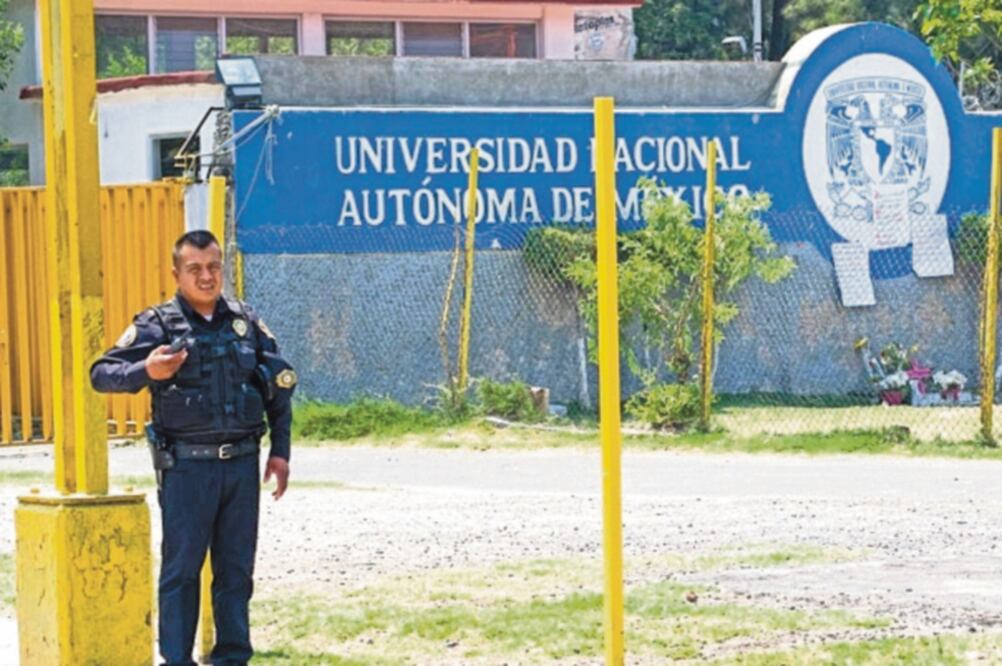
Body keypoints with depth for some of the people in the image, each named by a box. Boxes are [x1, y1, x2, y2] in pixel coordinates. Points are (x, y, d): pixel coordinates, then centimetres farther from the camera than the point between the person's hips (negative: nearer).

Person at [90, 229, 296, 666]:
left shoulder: (246, 322, 9)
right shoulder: (158, 325, -3)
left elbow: (280, 385, 16)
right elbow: (102, 374, -8)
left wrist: (280, 451, 11)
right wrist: (146, 372, -28)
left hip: (242, 463, 4)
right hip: (186, 465, -4)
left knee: (237, 566, 9)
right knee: (182, 566, 0)